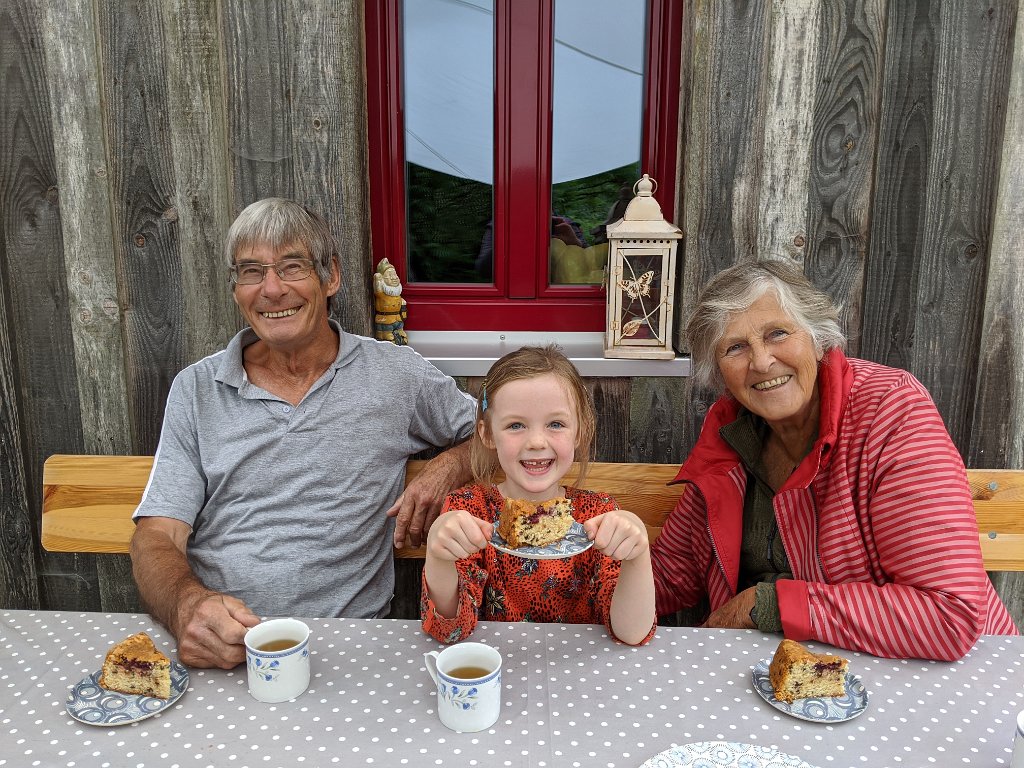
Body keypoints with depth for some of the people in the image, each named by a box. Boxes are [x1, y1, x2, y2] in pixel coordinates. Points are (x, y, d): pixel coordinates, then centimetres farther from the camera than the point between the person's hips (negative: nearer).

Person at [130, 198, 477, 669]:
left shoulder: (396, 374, 5)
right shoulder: (196, 389, 9)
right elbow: (156, 537, 3)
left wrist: (448, 470, -6)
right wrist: (188, 605, -19)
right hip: (212, 647, 2)